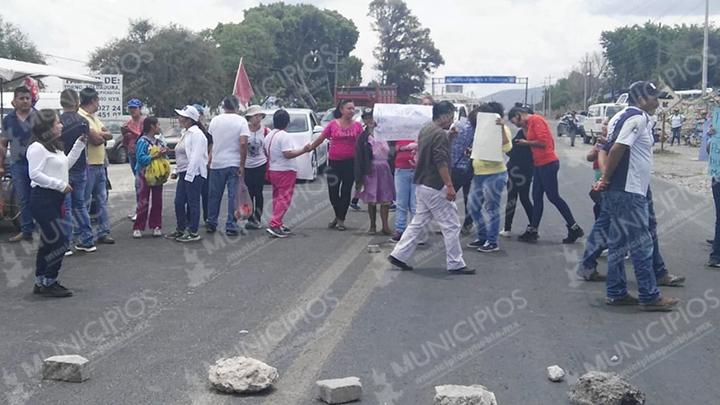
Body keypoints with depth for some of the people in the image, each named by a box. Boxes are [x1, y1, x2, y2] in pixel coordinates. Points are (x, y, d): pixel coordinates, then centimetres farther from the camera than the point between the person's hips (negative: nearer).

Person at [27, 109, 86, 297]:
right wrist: (61, 185, -21)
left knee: (49, 242, 14)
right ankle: (49, 283, 0)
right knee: (59, 241, -9)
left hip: (54, 199, 10)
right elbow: (35, 174, -22)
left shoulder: (54, 146, 15)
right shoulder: (37, 147, -15)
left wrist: (80, 143, 18)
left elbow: (66, 164, 22)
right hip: (43, 199, -10)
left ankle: (41, 282, 22)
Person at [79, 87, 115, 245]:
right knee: (85, 202, -4)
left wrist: (98, 134, -10)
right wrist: (103, 135, 2)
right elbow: (96, 140, -20)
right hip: (88, 165, -10)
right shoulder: (80, 117, -14)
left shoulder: (94, 117, 17)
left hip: (100, 165, 10)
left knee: (102, 200, 12)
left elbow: (109, 135, 10)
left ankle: (103, 232, 18)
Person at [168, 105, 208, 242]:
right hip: (184, 173, 10)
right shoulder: (186, 132, 16)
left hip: (194, 173, -10)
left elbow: (196, 157, -20)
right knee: (179, 202, 12)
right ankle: (181, 230, 23)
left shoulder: (196, 134, -14)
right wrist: (177, 171, 19)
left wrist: (189, 175, -22)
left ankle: (193, 232, 4)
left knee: (192, 203, -3)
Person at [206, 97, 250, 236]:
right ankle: (231, 227, 1)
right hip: (234, 164, -3)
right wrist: (242, 165, -12)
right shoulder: (241, 121, -7)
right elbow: (243, 143, -16)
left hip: (216, 163, 3)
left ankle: (211, 224, 21)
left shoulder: (215, 120, 4)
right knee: (234, 196, 2)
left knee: (214, 195, 13)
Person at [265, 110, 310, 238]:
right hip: (285, 171, -9)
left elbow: (266, 153, 19)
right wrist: (303, 150, -22)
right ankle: (274, 225, -16)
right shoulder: (284, 136, -17)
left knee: (277, 197, 16)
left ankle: (278, 224, 19)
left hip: (272, 170, 9)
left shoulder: (269, 136, 10)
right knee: (284, 199, -7)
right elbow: (288, 154, -25)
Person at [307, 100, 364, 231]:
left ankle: (341, 219, 17)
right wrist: (308, 149, 6)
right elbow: (320, 139, 5)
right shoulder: (333, 124, -1)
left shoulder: (357, 126, 2)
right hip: (334, 162, 0)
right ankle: (338, 216, 26)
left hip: (350, 162, 0)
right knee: (333, 192, 2)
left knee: (346, 191, 4)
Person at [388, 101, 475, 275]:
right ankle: (455, 265, 5)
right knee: (451, 226, -1)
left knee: (418, 223, 15)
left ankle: (398, 255, 14)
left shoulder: (425, 130, 12)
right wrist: (450, 186, -23)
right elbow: (441, 163, -23)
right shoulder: (440, 134, -18)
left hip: (422, 185, 10)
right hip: (436, 187, -10)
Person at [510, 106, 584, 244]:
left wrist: (526, 143, -10)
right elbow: (535, 141, 10)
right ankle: (532, 230, 13)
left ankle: (574, 228, 4)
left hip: (547, 164, -10)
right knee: (537, 198, 9)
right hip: (539, 164, 10)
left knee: (554, 197, -4)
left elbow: (543, 141, -21)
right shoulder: (530, 123, 15)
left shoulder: (536, 120, -13)